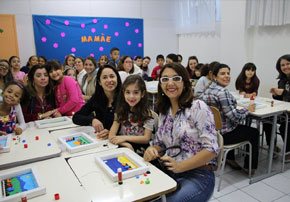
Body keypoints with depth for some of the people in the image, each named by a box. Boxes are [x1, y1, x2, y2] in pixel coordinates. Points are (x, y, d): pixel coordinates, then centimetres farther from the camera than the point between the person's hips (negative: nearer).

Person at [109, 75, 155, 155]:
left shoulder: (147, 113, -4)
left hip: (139, 153, -2)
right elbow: (111, 136, -2)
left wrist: (125, 137, -11)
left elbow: (146, 138, -5)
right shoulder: (121, 111, 5)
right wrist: (126, 144, -18)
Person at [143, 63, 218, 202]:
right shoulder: (164, 112, 11)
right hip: (169, 172, 5)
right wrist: (151, 150, -7)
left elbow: (211, 149, -14)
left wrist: (181, 166, -22)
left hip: (198, 176, -5)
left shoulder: (197, 107, -9)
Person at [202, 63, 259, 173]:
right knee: (254, 132, 15)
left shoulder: (208, 89, 4)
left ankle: (230, 158, 40)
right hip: (223, 134, -9)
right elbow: (234, 117, -23)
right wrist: (247, 109, -7)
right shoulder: (222, 92, -25)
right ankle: (250, 167, 28)